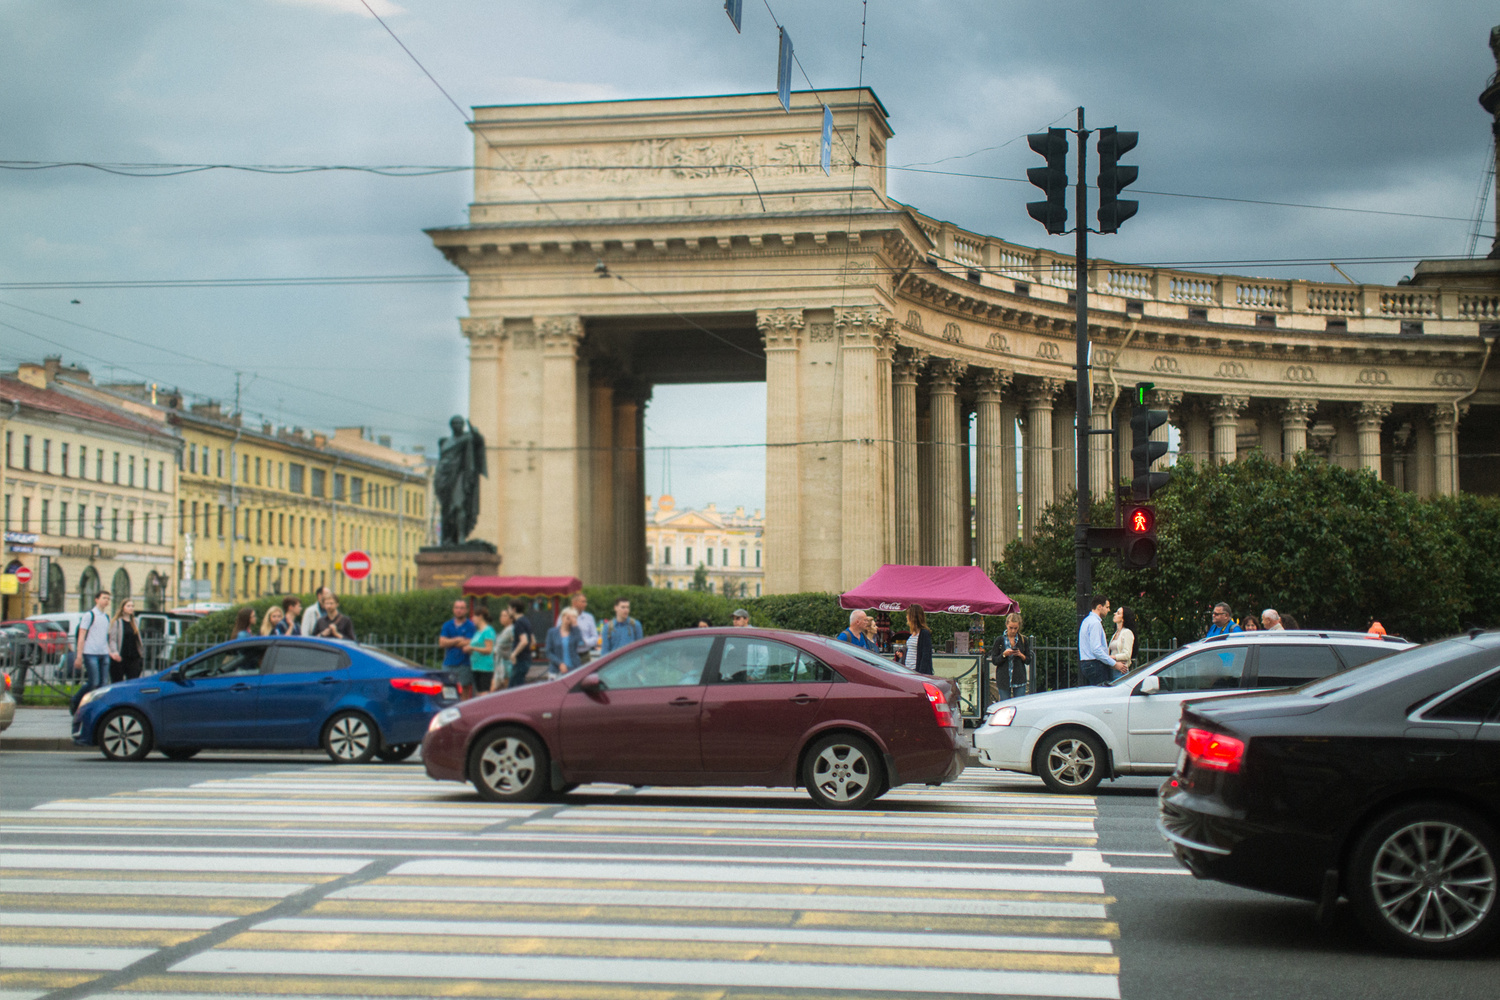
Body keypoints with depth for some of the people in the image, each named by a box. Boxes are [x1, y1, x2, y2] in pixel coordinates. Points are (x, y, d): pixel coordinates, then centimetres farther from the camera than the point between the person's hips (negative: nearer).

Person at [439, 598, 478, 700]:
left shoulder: (470, 626, 3)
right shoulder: (447, 625, 14)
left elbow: (469, 645, -8)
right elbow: (441, 643, 2)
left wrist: (450, 642, -2)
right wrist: (458, 640, -6)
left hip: (464, 665, -3)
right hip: (448, 664, 3)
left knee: (465, 692, -5)